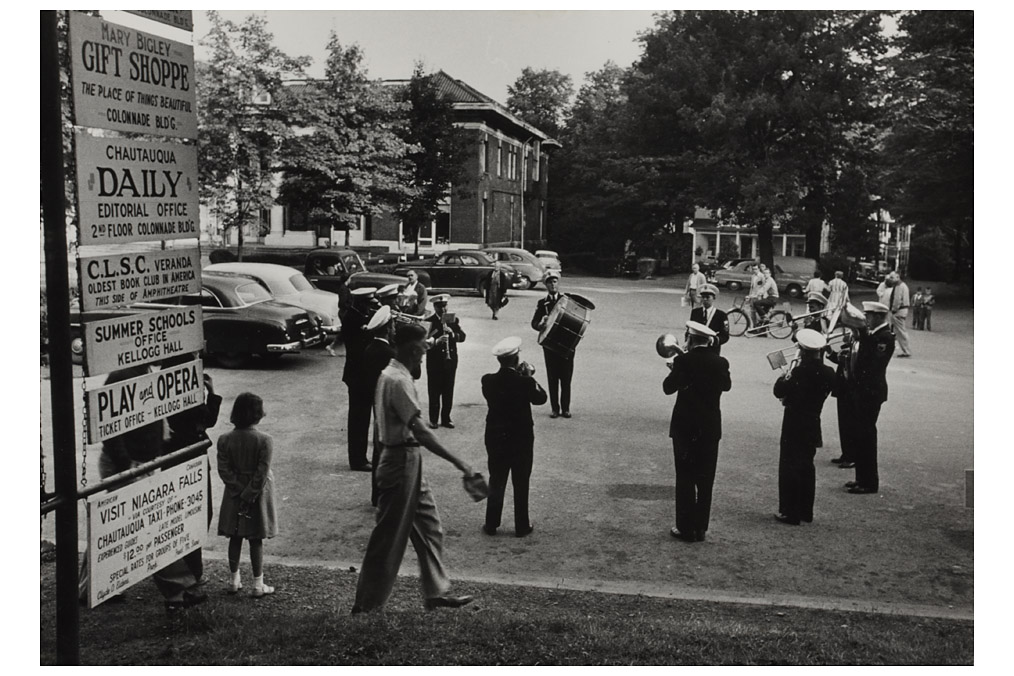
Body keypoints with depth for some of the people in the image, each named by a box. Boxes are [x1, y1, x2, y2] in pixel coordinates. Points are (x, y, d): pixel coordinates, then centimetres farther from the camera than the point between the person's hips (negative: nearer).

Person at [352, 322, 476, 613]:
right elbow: (419, 431, -27)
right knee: (389, 536, 0)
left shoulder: (392, 373, 10)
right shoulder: (399, 381, -22)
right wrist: (457, 461, -27)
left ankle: (437, 592, 25)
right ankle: (366, 605, 12)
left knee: (429, 527, 16)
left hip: (409, 460, 10)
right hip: (401, 461, -10)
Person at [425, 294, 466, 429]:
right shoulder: (429, 322, -5)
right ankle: (433, 419, 12)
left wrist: (452, 333, -20)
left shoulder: (453, 320, 7)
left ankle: (446, 418, 18)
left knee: (448, 391, 8)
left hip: (450, 360, 3)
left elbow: (462, 337, -2)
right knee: (434, 391, 3)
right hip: (434, 361, -3)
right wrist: (436, 341, -30)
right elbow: (425, 341, -14)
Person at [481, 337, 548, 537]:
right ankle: (521, 526, 18)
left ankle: (491, 524, 20)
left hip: (496, 437, 3)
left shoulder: (488, 381, -11)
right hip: (521, 438, -2)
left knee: (496, 481, 15)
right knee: (521, 483, 10)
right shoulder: (524, 382, -19)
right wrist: (529, 376, 3)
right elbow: (541, 398, -3)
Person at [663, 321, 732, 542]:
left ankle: (686, 528, 6)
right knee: (705, 481, 10)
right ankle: (700, 528, 14)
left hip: (685, 426, -3)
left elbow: (668, 388, -9)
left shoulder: (683, 361, -13)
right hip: (710, 428, 3)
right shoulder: (720, 363, -2)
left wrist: (674, 371, 7)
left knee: (685, 479, 4)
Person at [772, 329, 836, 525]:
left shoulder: (799, 373, -22)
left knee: (790, 467, 2)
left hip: (794, 428, -6)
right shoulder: (828, 373, -2)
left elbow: (779, 391, -16)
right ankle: (806, 511, 24)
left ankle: (790, 513, 4)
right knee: (807, 468, 17)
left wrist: (785, 375, 0)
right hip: (813, 426, 6)